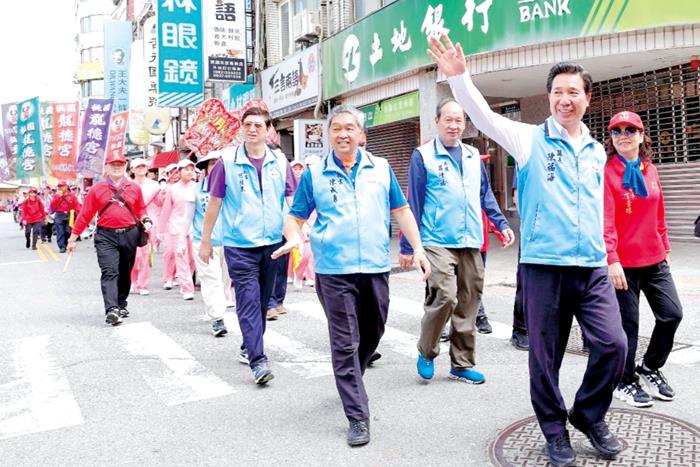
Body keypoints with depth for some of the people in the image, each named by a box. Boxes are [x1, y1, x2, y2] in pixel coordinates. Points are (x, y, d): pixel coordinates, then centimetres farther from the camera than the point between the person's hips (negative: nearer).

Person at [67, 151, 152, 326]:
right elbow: (85, 215, 4)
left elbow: (140, 209, 20)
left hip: (130, 235, 3)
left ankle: (122, 305, 29)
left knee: (125, 273, 13)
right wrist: (72, 238, 4)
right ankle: (111, 310, -22)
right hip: (106, 236, -3)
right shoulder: (97, 189, 3)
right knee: (109, 272, -14)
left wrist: (145, 220, -2)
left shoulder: (134, 188, 9)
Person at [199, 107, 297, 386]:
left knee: (262, 301, 14)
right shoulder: (227, 161, -4)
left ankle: (249, 348, 32)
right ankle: (258, 361, -8)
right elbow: (214, 203, 1)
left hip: (273, 244, 4)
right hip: (239, 245, -3)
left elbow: (292, 202, 8)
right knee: (249, 302, -8)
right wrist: (205, 241, 3)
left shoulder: (280, 163, 3)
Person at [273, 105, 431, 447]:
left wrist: (417, 248, 4)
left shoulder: (381, 168, 7)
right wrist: (293, 238, -17)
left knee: (372, 334, 17)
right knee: (345, 343, -1)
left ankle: (349, 382, 44)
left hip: (376, 267, 3)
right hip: (334, 270, -3)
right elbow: (295, 217, 4)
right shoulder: (314, 174, 2)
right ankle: (358, 417, 7)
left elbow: (401, 210, 12)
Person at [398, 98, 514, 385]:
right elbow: (413, 204, -3)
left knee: (469, 303, 8)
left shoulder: (473, 156, 13)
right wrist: (407, 246, -5)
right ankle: (426, 353, 7)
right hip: (438, 242, -5)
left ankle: (462, 364, 22)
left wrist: (502, 224, 8)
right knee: (445, 297, -18)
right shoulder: (423, 156, -2)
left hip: (471, 243, 6)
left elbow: (486, 195, 20)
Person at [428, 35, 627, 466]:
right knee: (545, 354, 5)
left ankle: (590, 415, 23)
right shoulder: (531, 140, 0)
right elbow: (484, 116, -15)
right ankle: (554, 428, 26)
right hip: (544, 266, -4)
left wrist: (607, 255, 18)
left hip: (593, 268, 4)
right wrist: (459, 76, -29)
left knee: (613, 344, -3)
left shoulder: (597, 151, 14)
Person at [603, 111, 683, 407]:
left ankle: (650, 367, 31)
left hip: (655, 259, 6)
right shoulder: (607, 172, -9)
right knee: (628, 323, 3)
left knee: (672, 314, 8)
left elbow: (659, 214, 15)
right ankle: (626, 382, 22)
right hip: (623, 263, -6)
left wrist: (665, 247, 16)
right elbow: (605, 220, -16)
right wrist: (611, 259, -21)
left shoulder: (650, 171, 10)